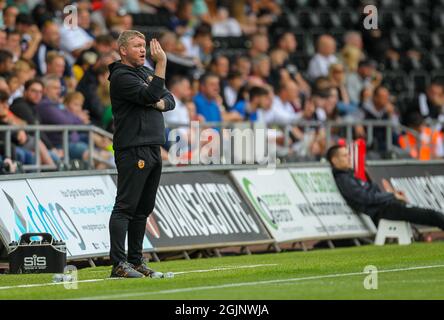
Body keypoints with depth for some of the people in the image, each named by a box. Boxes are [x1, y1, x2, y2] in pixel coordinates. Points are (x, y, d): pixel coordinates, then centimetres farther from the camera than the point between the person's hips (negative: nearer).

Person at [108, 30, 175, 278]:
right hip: (133, 150, -9)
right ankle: (118, 264, -14)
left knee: (143, 209, 11)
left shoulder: (146, 72, 21)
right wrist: (162, 63, -24)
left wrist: (160, 103, -4)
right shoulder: (121, 76, -9)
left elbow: (170, 100, 19)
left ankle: (136, 261, 16)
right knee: (126, 207, -11)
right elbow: (149, 96, -21)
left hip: (153, 149, 9)